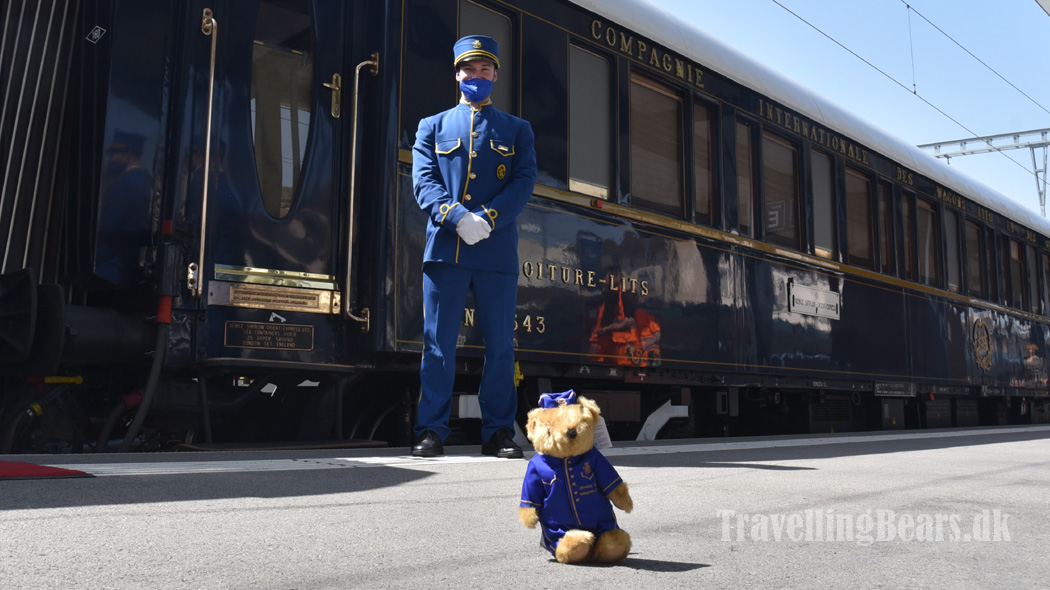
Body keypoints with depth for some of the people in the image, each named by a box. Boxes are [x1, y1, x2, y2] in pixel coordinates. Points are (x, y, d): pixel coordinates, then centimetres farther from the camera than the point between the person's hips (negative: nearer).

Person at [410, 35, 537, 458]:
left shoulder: (518, 130, 17)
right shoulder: (432, 127, 16)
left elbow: (524, 183, 2)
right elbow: (424, 183, 2)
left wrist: (487, 218, -14)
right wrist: (458, 218, -16)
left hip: (497, 252, 0)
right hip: (444, 247, 0)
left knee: (500, 345, 2)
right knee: (437, 343, -1)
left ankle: (498, 433, 10)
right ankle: (431, 431, 5)